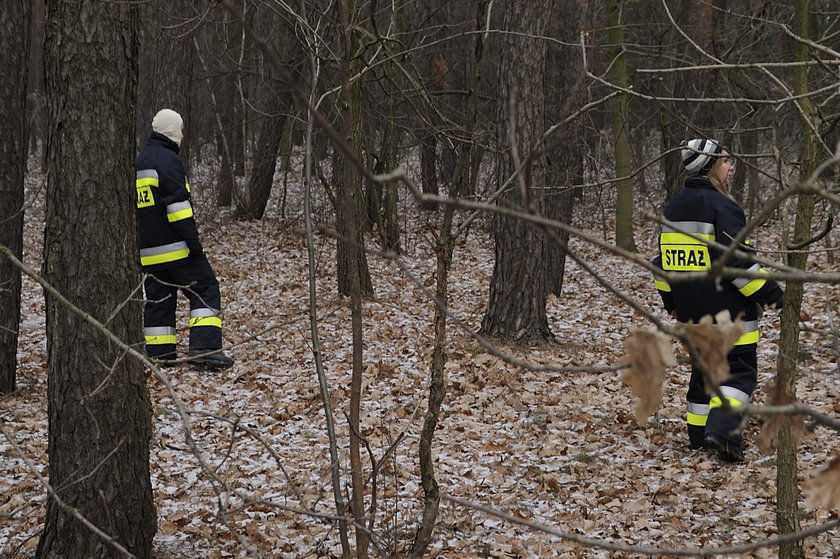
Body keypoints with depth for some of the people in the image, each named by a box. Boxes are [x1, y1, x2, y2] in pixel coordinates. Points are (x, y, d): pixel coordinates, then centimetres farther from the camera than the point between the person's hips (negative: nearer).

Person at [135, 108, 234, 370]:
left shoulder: (138, 163, 18)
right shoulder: (167, 159, -11)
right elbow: (177, 203, -19)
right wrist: (193, 239, -19)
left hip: (148, 251, 8)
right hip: (176, 247, -8)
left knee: (158, 299, 12)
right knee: (205, 290, -4)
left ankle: (159, 354, 9)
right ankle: (205, 348, -15)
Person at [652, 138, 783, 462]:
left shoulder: (673, 207, 12)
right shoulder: (721, 206, -14)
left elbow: (663, 259, 18)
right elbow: (737, 259, -19)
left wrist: (671, 301, 28)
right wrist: (769, 293, -11)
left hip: (691, 311, 8)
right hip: (727, 312, -8)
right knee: (739, 371, -4)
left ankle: (698, 436, 19)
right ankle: (722, 430, -20)